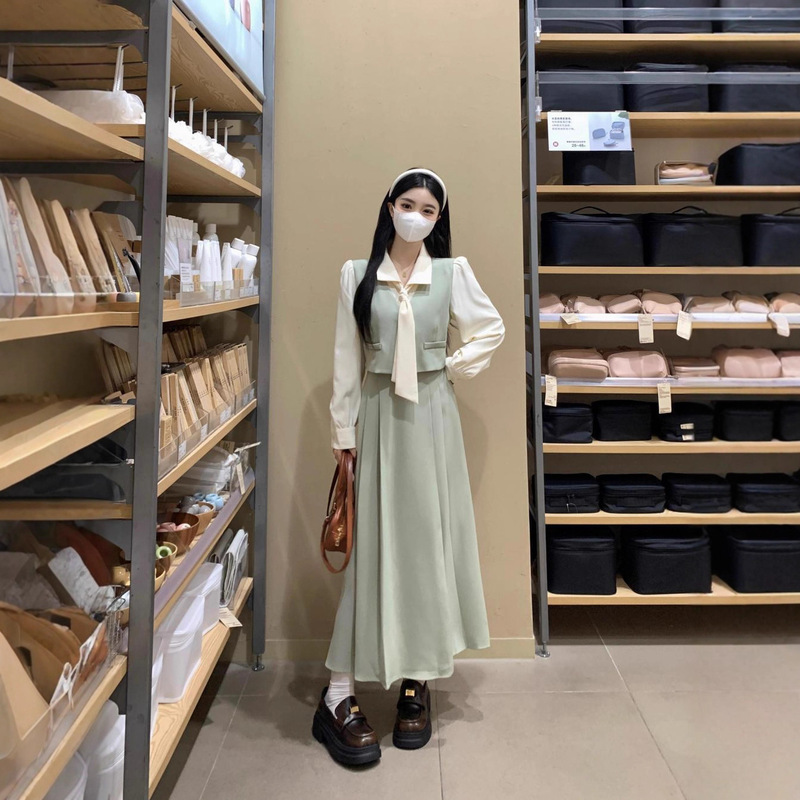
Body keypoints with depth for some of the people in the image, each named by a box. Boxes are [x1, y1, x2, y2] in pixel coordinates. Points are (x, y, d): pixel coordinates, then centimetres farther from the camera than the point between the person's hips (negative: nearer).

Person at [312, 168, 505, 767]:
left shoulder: (452, 272, 4)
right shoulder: (357, 274, 4)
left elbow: (492, 329, 14)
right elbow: (346, 358, 2)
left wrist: (455, 368, 3)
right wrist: (343, 430, -1)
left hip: (432, 417, 1)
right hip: (378, 415, 0)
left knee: (430, 541, 4)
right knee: (371, 545, -2)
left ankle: (419, 681, 19)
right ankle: (339, 697, 5)